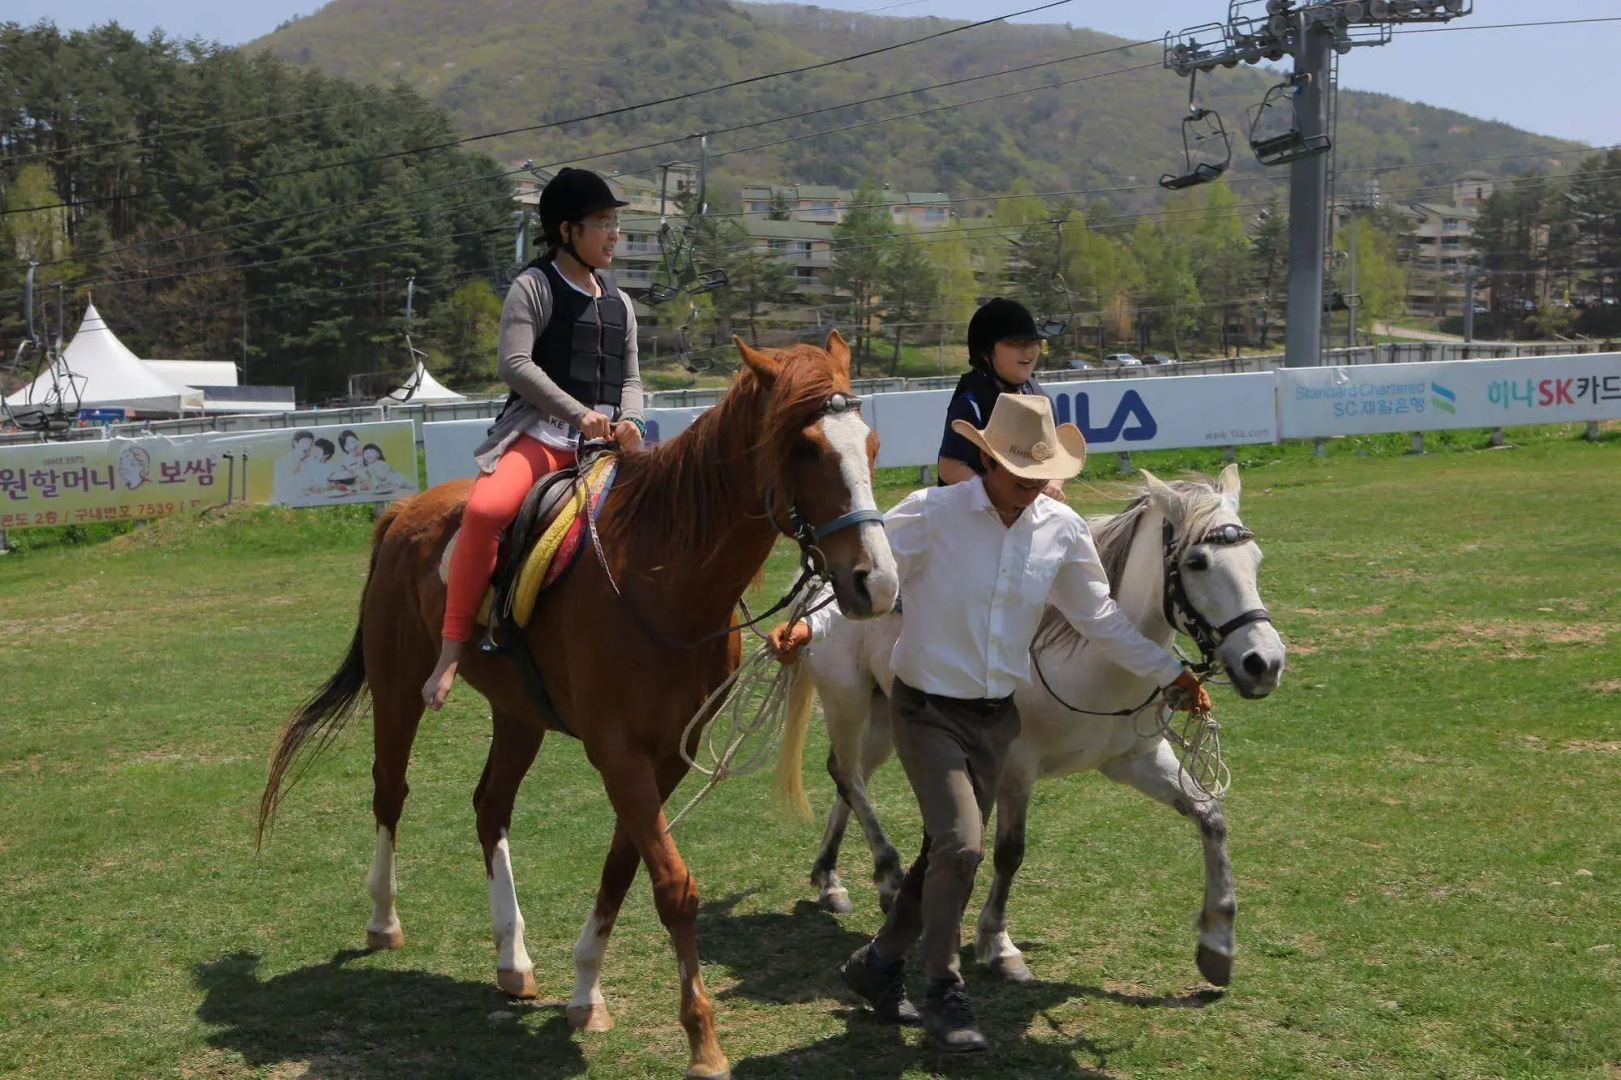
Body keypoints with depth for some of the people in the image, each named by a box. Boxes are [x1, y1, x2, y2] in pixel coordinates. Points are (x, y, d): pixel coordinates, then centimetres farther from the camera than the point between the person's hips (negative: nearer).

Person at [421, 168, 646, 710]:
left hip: (604, 444, 7)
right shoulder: (535, 286, 1)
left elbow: (630, 379, 19)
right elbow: (515, 363, -11)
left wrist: (629, 420, -4)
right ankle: (451, 650, -25)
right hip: (539, 437, -6)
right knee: (486, 508, -33)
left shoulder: (619, 303, 20)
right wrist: (578, 414, -18)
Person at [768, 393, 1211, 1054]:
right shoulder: (930, 514, -16)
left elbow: (1099, 619, 11)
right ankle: (945, 995, 4)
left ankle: (879, 964, 33)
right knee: (959, 845, -15)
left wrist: (1170, 673, 13)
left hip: (996, 717, 5)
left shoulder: (1062, 531, -2)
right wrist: (810, 627, -37)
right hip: (928, 710, -5)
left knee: (951, 852, 13)